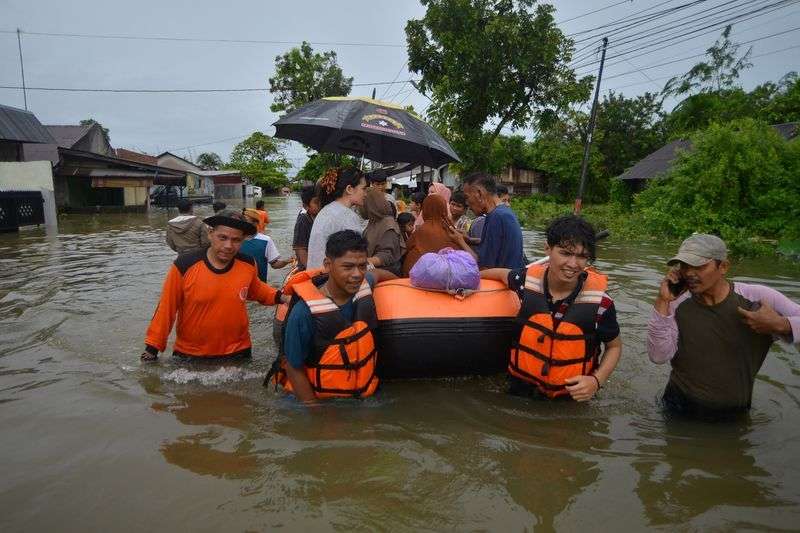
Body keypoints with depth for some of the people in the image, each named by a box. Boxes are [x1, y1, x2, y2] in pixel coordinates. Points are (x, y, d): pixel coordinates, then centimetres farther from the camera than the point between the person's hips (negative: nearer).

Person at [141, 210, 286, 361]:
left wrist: (278, 297, -4)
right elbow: (166, 308, -9)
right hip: (189, 355, -1)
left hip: (237, 352, 2)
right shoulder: (184, 266, -19)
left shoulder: (248, 264, -11)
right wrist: (152, 347, -3)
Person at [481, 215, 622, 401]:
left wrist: (596, 381, -17)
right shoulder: (528, 279, -14)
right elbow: (503, 274, 10)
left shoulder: (600, 302, -18)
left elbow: (614, 346, -1)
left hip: (571, 396, -1)